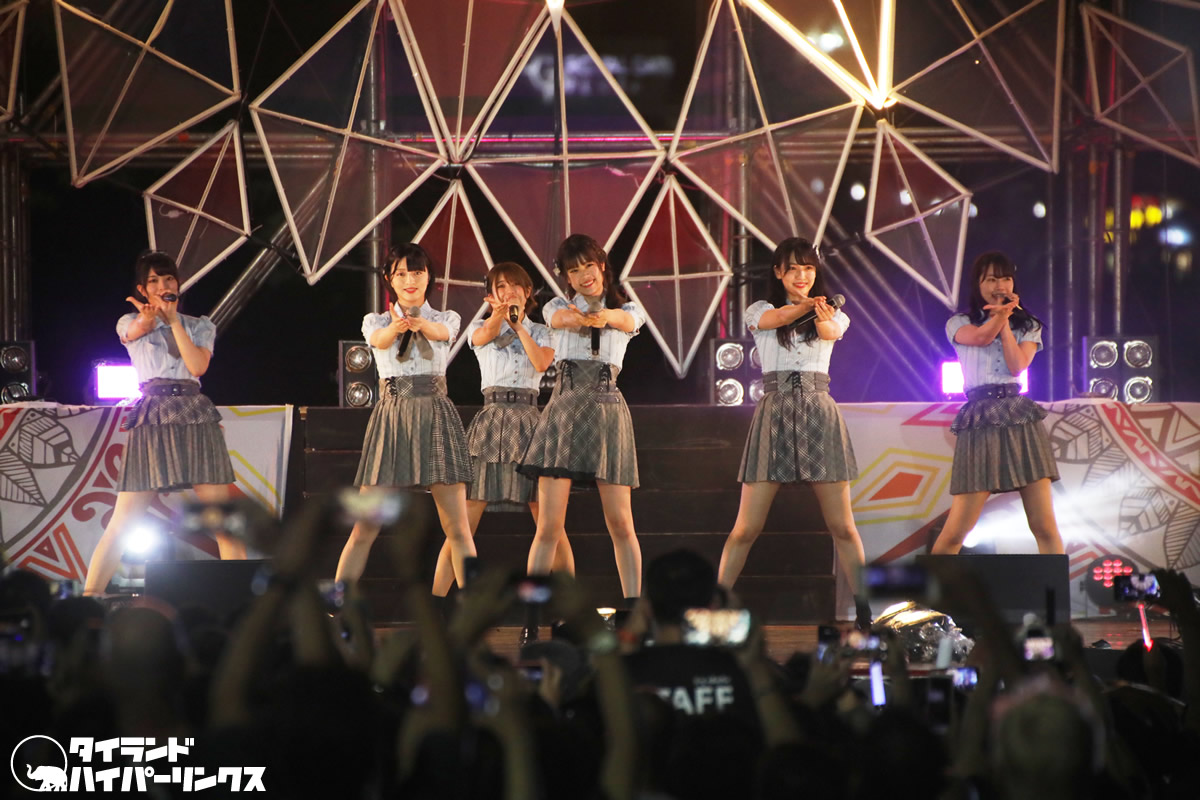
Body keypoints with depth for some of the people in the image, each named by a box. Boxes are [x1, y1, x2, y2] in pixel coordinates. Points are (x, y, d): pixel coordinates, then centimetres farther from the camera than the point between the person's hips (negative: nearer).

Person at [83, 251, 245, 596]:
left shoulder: (199, 326, 17)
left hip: (194, 416, 1)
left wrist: (173, 320, -6)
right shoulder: (130, 323, 14)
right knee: (121, 522, -8)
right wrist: (149, 316, -33)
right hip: (150, 420, -1)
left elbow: (198, 366, -1)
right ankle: (89, 598, -7)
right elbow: (135, 331, -10)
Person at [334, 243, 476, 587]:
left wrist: (418, 322, -41)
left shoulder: (446, 319, 11)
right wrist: (397, 326, -42)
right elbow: (380, 339, -15)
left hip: (435, 415, 0)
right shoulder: (376, 322, 10)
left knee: (457, 527, -5)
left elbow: (440, 332, -15)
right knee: (364, 529, -4)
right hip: (391, 416, 0)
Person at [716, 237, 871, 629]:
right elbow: (775, 318, -15)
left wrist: (823, 316, -39)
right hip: (774, 411, -1)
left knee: (842, 526, 0)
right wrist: (806, 306, -37)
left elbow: (830, 331, -13)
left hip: (820, 412, 1)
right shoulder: (760, 312, 9)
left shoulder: (831, 314, 11)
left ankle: (864, 611, 5)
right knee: (747, 527, -4)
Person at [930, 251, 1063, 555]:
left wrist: (1004, 316, 0)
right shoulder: (959, 324, 11)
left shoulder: (1028, 326, 17)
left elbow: (1017, 365, -1)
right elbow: (981, 336, -12)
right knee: (955, 531, -7)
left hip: (1021, 419, 2)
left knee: (1044, 526, -4)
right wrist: (1002, 313, -8)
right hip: (979, 424, -2)